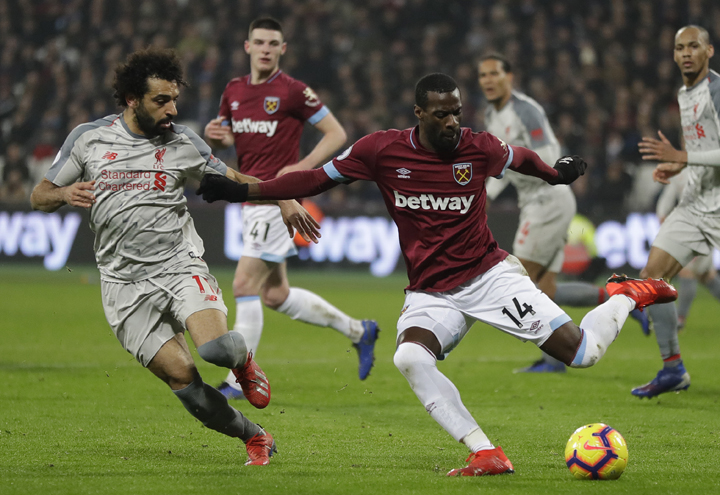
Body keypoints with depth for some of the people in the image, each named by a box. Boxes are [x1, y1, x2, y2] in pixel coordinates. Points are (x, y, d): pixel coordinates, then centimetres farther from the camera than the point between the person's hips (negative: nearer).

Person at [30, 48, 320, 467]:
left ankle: (242, 359, 10)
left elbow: (231, 179, 18)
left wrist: (282, 199, 5)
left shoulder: (182, 142, 5)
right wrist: (64, 194, -14)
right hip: (126, 286, 0)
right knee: (183, 378, -11)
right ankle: (255, 437, 9)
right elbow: (39, 196, 9)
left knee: (217, 347, -27)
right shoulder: (88, 139, 3)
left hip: (180, 264, 0)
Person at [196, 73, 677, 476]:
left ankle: (627, 296, 22)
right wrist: (241, 190, -3)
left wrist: (558, 172, 35)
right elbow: (317, 178, 2)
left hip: (490, 274, -1)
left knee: (582, 353, -12)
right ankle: (487, 454, -31)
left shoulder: (480, 147, -6)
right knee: (410, 356, -33)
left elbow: (520, 157, 17)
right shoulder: (382, 149, -7)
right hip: (430, 292, 1)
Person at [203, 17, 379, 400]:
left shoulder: (293, 91, -9)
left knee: (245, 285, -12)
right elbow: (228, 138, 23)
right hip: (251, 199, 8)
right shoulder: (234, 91, 10)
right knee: (275, 296, 12)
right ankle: (358, 331, 27)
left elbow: (336, 134, -5)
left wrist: (303, 167, -17)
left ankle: (239, 380, -6)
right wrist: (215, 136, -1)